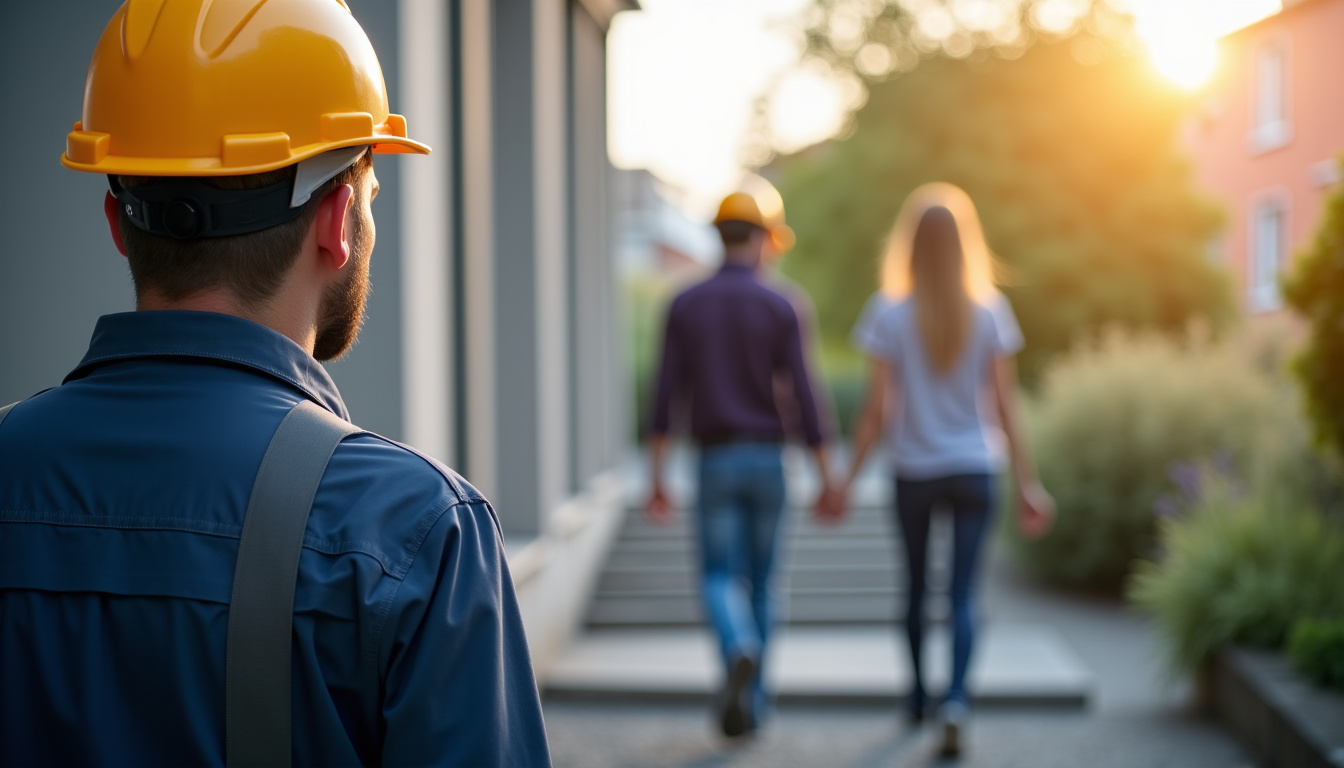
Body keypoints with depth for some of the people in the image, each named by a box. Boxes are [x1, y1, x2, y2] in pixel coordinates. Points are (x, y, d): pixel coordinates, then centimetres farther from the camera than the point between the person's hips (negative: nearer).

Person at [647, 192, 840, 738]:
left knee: (721, 580, 1)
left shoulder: (684, 306, 1)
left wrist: (657, 479, -1)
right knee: (759, 581, 13)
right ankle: (751, 701, 17)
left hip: (715, 462, 0)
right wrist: (826, 482, -3)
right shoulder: (779, 309, -4)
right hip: (767, 460, 0)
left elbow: (667, 394, -4)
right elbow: (803, 397, -8)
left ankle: (740, 652, -32)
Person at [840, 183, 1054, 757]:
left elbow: (876, 409, -8)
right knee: (964, 596, 1)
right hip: (975, 470, 0)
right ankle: (956, 701, -18)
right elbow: (1005, 407, -3)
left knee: (916, 586, 18)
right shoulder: (990, 312, -3)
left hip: (913, 471, 0)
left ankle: (918, 697, 31)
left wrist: (848, 478, -1)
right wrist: (1029, 483, 2)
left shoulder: (890, 314, -7)